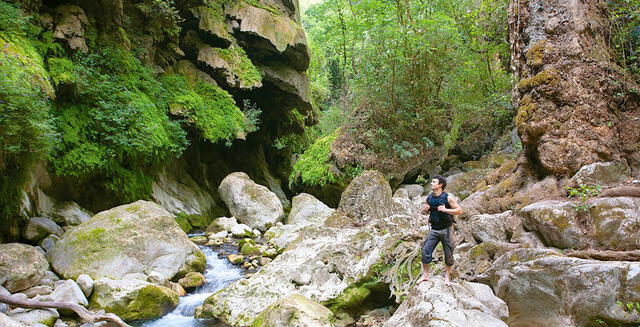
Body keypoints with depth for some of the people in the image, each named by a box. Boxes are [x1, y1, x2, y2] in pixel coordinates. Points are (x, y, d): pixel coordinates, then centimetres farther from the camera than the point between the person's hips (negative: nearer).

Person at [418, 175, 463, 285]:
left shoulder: (447, 198, -9)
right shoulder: (429, 198, 5)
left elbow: (459, 211, -11)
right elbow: (424, 213, 17)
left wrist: (445, 210, -22)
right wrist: (424, 210, -7)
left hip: (445, 229, -3)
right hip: (434, 230, 4)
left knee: (448, 253, 4)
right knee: (425, 250, -4)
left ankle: (447, 276, 22)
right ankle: (425, 275, 8)